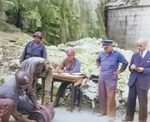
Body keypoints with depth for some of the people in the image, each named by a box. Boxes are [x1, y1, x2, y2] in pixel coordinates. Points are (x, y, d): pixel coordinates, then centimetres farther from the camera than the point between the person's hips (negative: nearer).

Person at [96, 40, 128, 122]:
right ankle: (103, 111, 26)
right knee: (102, 95, 11)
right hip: (101, 77, 5)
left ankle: (111, 115, 5)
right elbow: (97, 60, 28)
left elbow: (125, 63, 1)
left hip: (111, 78, -5)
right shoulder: (102, 54, 7)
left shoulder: (117, 54, -7)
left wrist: (119, 71, -1)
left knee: (110, 97, -4)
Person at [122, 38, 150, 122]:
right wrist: (131, 67, -8)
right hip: (133, 80, 4)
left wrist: (143, 70, -20)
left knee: (143, 102, 6)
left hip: (143, 82, -4)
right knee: (131, 99, 9)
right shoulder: (135, 55, 11)